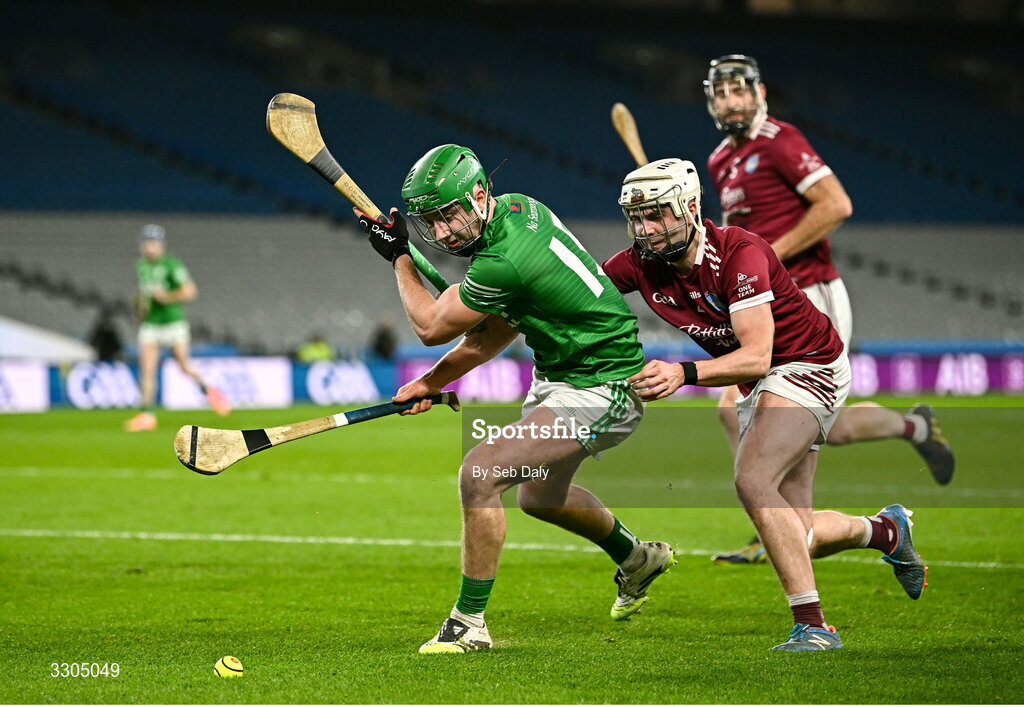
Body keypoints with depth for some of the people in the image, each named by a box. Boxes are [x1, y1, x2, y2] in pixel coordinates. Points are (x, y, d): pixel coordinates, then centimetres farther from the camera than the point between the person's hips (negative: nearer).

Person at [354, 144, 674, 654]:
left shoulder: (505, 260, -31)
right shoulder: (518, 207, -2)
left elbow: (430, 327, -13)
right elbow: (501, 327, 9)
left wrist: (398, 257, -2)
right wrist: (435, 380, 5)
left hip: (600, 391, -10)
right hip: (557, 374, 10)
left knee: (478, 474, -22)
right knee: (538, 495, 30)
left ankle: (469, 624, -11)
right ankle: (637, 558, 55)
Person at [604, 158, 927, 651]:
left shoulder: (739, 253, -28)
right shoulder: (641, 264, -10)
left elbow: (756, 355, -33)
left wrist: (683, 374, -46)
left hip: (809, 367, -7)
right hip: (756, 384, 7)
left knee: (753, 480, -28)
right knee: (795, 539, 6)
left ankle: (812, 626, -24)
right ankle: (886, 529, 36)